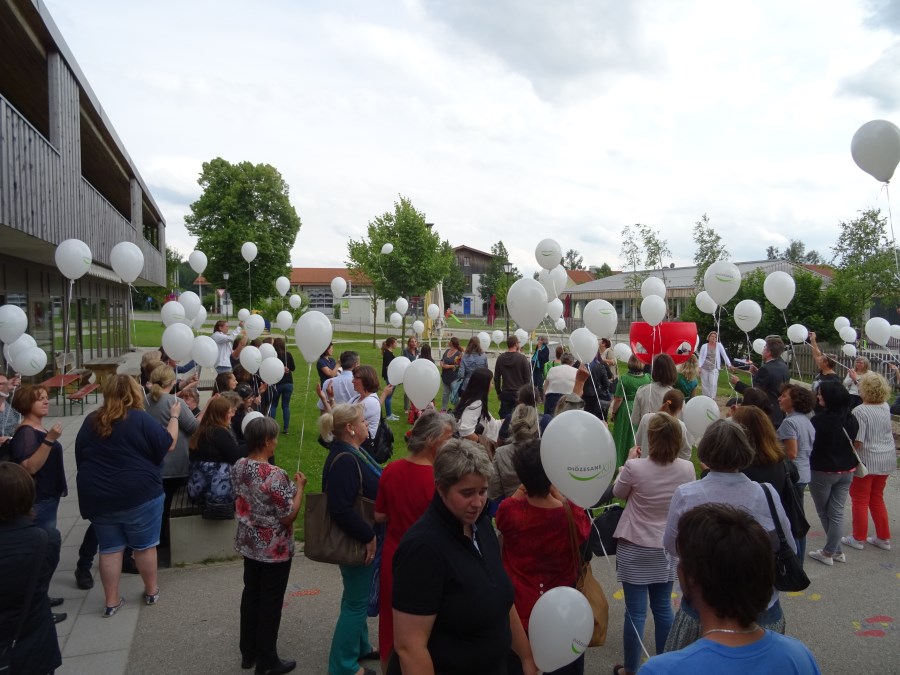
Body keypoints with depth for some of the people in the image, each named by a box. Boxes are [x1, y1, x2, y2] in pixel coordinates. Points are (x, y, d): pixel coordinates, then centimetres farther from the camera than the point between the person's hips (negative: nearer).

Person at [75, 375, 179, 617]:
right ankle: (151, 591, 26)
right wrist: (174, 417, 5)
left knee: (109, 549, 13)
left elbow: (81, 457, 13)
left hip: (98, 496, 4)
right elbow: (168, 445, -7)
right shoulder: (139, 419, -14)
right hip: (139, 494, -4)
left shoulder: (91, 421, 3)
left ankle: (111, 601, 19)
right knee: (144, 545, 11)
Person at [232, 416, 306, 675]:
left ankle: (248, 653, 35)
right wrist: (299, 487, -13)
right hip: (274, 549, -7)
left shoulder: (238, 466, -4)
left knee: (251, 595, 20)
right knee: (270, 602, 8)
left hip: (249, 543, 8)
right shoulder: (274, 475, -29)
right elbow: (288, 517, -24)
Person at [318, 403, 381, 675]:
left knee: (358, 598, 23)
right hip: (358, 543, -10)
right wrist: (368, 536, -25)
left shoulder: (351, 452, 6)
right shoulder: (345, 461, -27)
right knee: (356, 602, 4)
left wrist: (369, 533, 17)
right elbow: (340, 509, -33)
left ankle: (359, 647, 41)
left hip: (360, 539, 10)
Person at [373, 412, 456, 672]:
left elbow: (379, 516, 2)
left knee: (391, 620, 24)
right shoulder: (437, 479, -25)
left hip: (393, 555, 5)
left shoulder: (391, 470, -7)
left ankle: (389, 665, 41)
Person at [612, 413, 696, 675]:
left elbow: (618, 493, -1)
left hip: (635, 549, -4)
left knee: (635, 611, 5)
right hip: (667, 548, 4)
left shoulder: (635, 468, -21)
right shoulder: (687, 469, -10)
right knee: (663, 607, 18)